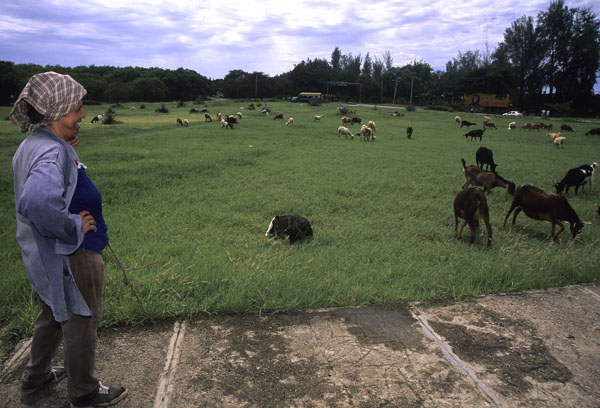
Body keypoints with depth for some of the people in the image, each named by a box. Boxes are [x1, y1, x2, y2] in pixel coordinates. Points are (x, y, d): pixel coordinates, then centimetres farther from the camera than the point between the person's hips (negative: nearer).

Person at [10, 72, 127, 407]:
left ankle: (37, 376, 50)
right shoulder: (52, 152, -28)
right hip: (71, 256, -10)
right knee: (81, 320, 10)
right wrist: (75, 227, -29)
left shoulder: (32, 145, 4)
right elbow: (35, 202, -44)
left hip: (44, 253, 10)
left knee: (55, 312, 29)